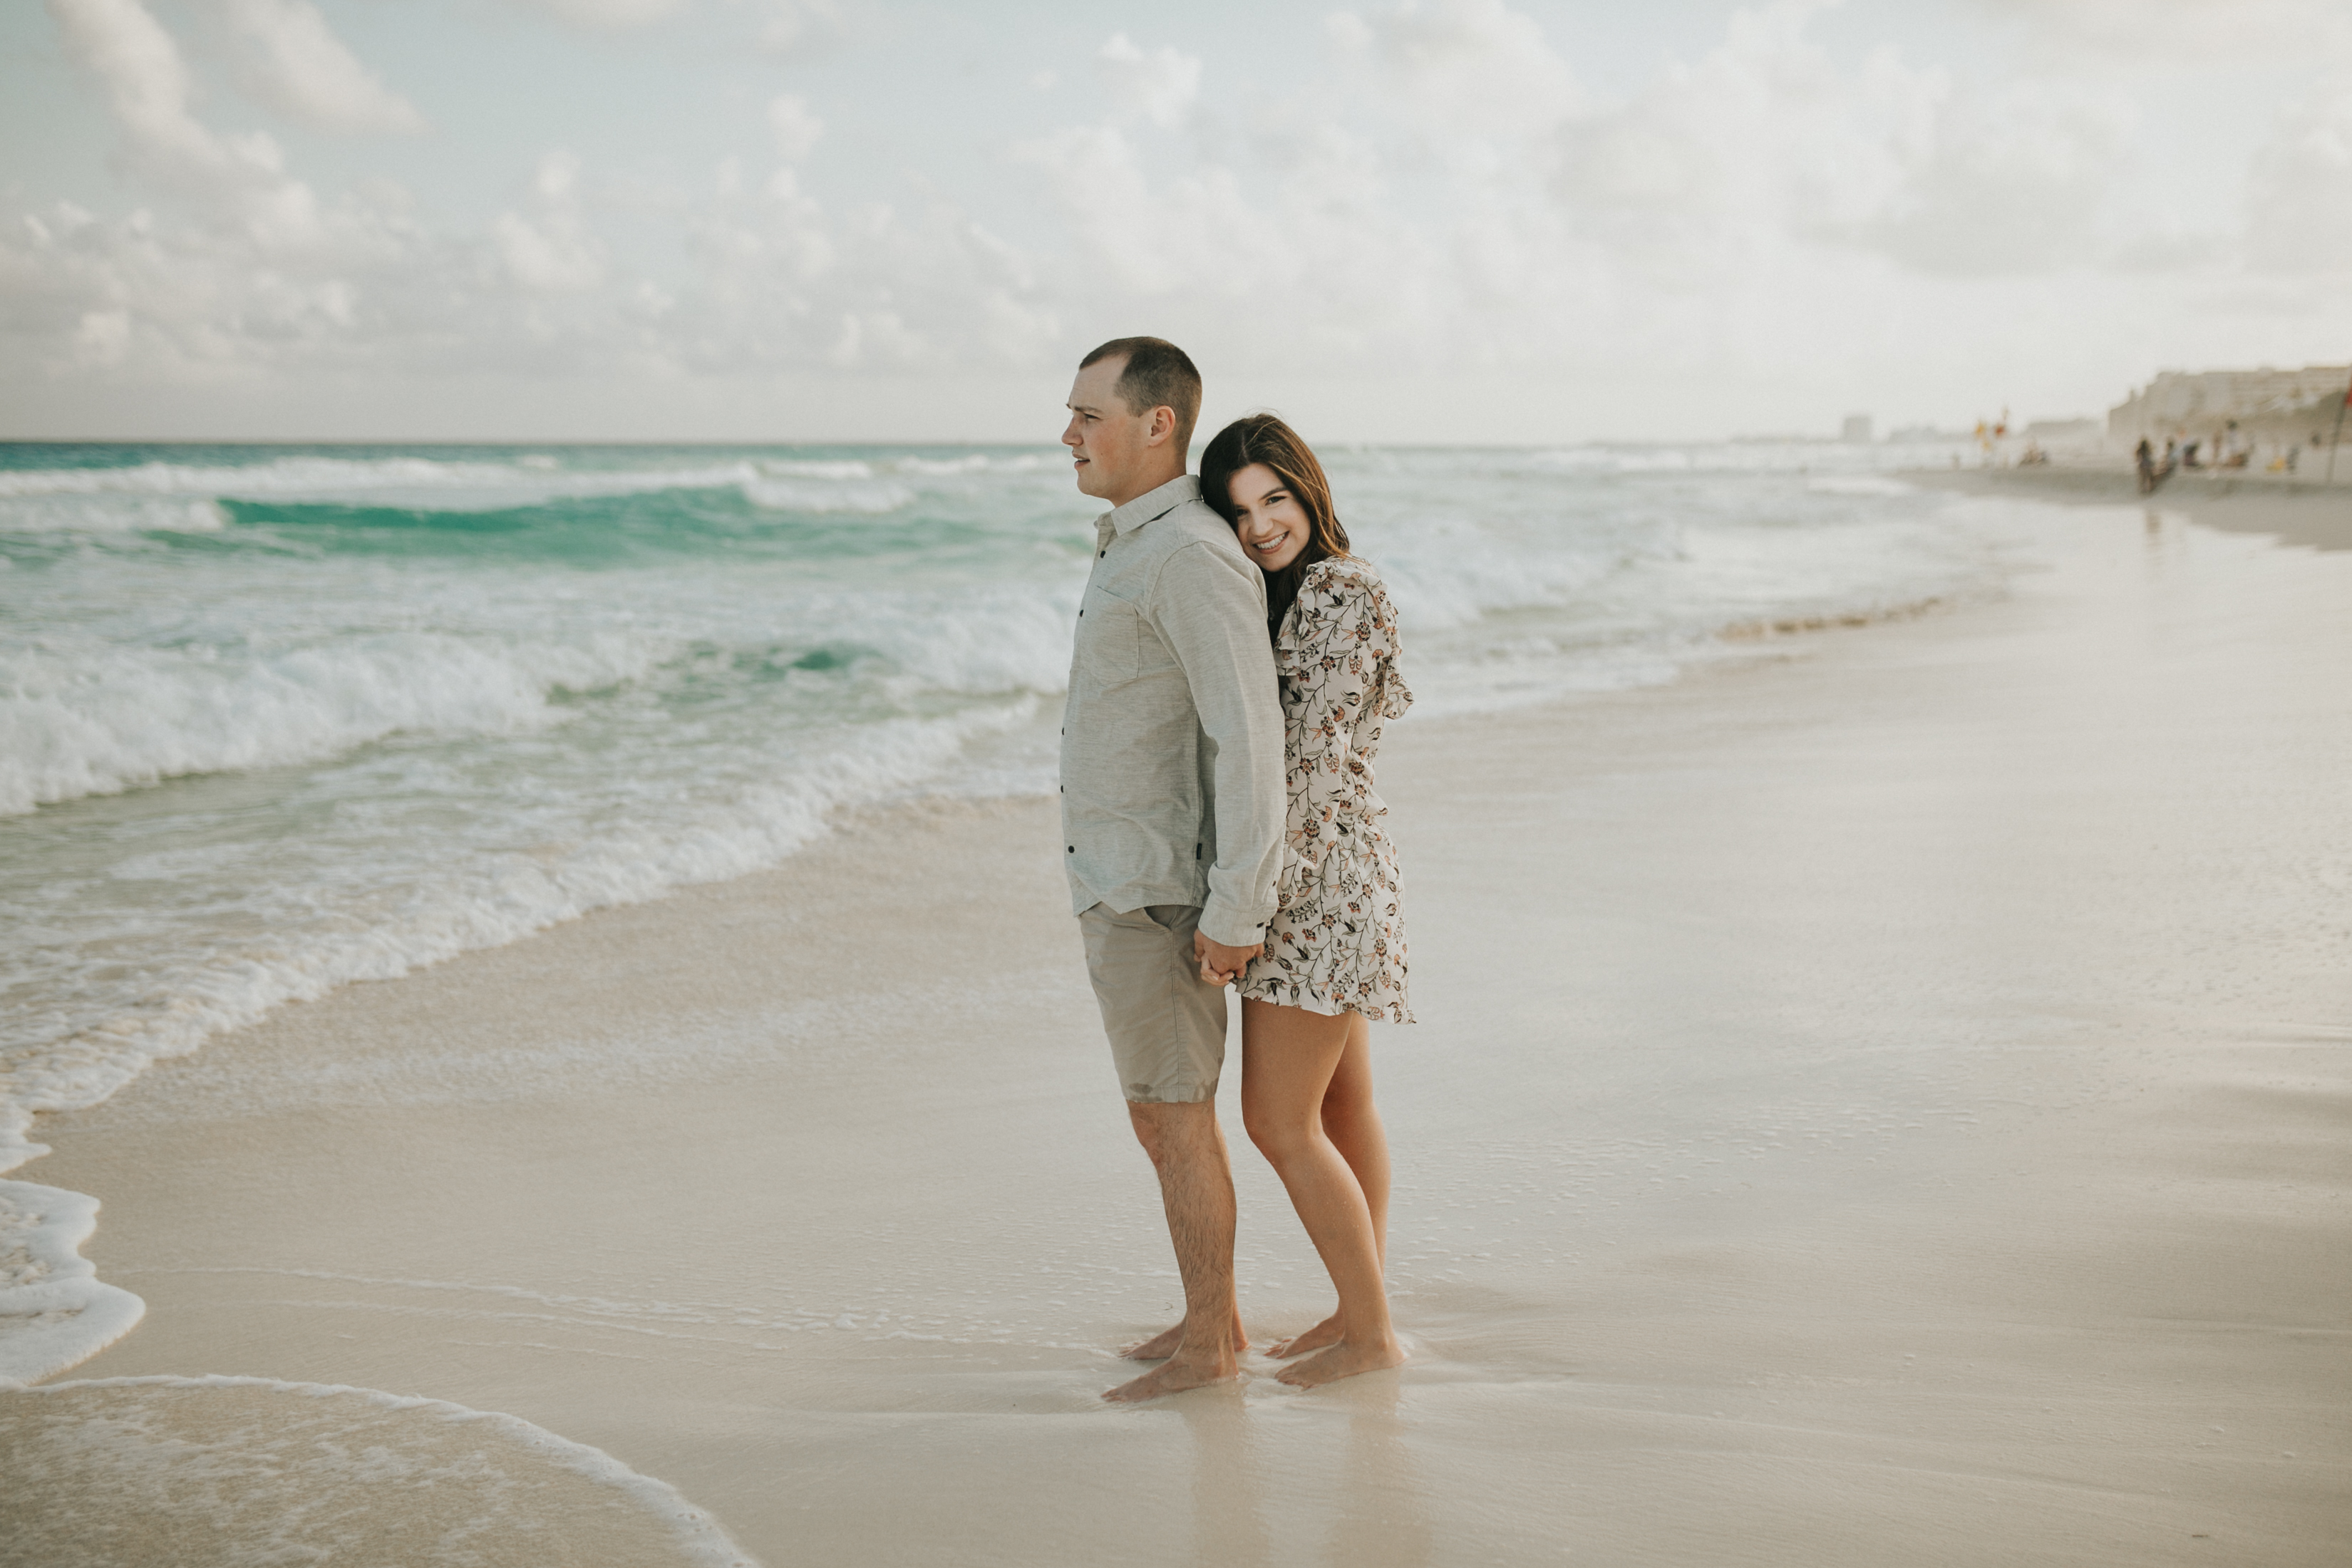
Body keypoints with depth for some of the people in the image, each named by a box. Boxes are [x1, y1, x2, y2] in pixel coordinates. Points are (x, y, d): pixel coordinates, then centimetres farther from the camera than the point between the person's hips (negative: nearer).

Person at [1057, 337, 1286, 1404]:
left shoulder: (1194, 558, -20)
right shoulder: (1136, 547, 13)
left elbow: (1251, 736, -25)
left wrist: (1237, 911, -25)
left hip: (1157, 893, -10)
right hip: (1120, 879, 10)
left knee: (1172, 1124, -1)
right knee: (1171, 1112, 16)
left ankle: (1208, 1346, 11)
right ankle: (1213, 1318, 27)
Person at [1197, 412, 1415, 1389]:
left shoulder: (1343, 591, -15)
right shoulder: (1285, 595, 14)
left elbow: (1312, 756, -20)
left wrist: (1250, 899, -22)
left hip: (1319, 875, -10)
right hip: (1326, 878, 10)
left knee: (1280, 1121, -6)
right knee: (1342, 1108, 14)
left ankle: (1371, 1334, 4)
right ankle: (1364, 1309, 23)